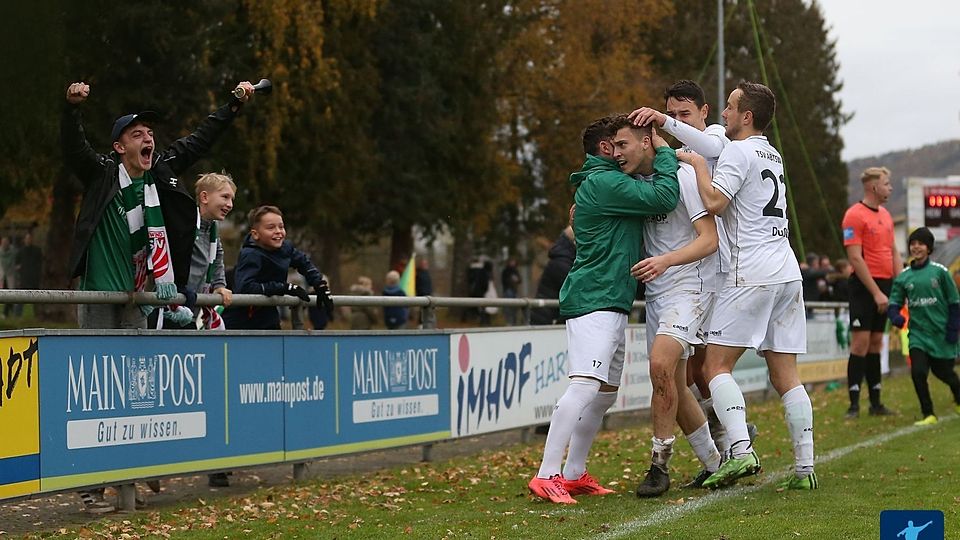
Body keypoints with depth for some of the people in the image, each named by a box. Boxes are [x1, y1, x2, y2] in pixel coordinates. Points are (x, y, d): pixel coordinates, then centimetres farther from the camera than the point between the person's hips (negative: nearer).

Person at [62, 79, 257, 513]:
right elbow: (74, 149, -25)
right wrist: (72, 107, -42)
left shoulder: (160, 172, 5)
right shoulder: (100, 173, -9)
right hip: (98, 298, -5)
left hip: (135, 298, 5)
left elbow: (199, 141, 14)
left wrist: (234, 106, 15)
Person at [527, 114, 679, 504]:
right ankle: (546, 476, -24)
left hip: (612, 303, 11)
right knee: (585, 385, -20)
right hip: (593, 300, -11)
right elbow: (664, 197, -19)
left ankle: (574, 474, 18)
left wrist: (657, 158, 11)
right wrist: (665, 151, -6)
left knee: (605, 393, 13)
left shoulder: (615, 183, 21)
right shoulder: (603, 183, -13)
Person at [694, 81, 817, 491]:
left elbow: (714, 202, -17)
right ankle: (805, 468, -1)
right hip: (788, 273, 8)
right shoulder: (773, 155, 22)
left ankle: (740, 451, -22)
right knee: (785, 376, 5)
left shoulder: (739, 151, -5)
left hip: (752, 275, -8)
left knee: (716, 366, -5)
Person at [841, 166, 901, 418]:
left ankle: (876, 403, 15)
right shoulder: (855, 215, -11)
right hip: (865, 286, -8)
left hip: (884, 284, 8)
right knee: (861, 343, -8)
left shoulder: (885, 215, 15)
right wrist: (876, 293, -18)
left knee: (876, 343, 11)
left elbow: (894, 252, 19)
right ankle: (854, 404, -6)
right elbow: (855, 258, -16)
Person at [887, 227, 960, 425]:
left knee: (943, 372, 12)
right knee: (918, 372, -15)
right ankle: (928, 414, 1)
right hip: (918, 333, 2)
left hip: (941, 333, -2)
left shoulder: (940, 271, -6)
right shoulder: (904, 277, 2)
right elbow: (894, 302, 3)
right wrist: (895, 316, -19)